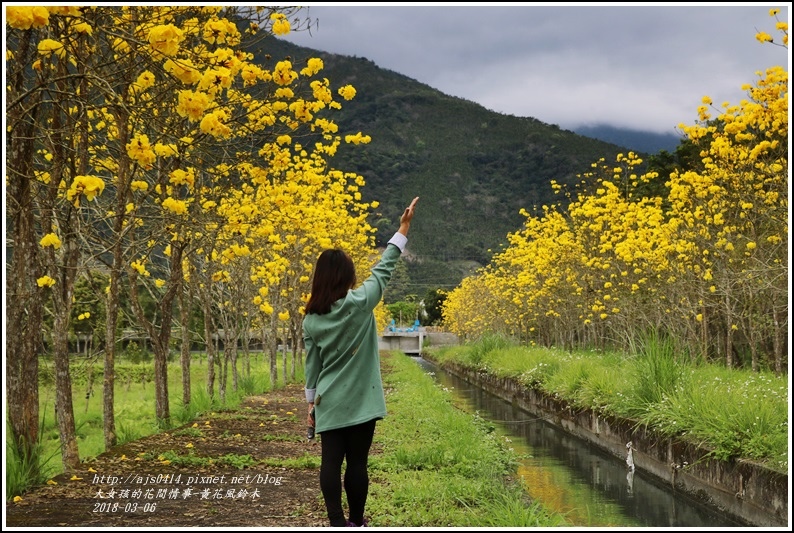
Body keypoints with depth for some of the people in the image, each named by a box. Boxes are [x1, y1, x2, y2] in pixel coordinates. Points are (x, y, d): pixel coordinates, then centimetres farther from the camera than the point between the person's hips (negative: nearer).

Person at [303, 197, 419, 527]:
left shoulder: (311, 319, 0)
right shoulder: (359, 303, -10)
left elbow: (311, 363, 6)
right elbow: (383, 270, 0)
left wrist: (311, 402, 14)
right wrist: (403, 230, 7)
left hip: (329, 402, 3)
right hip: (360, 401, -3)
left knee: (331, 462, 1)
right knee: (357, 463, 4)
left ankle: (338, 524, -1)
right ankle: (356, 523, 13)